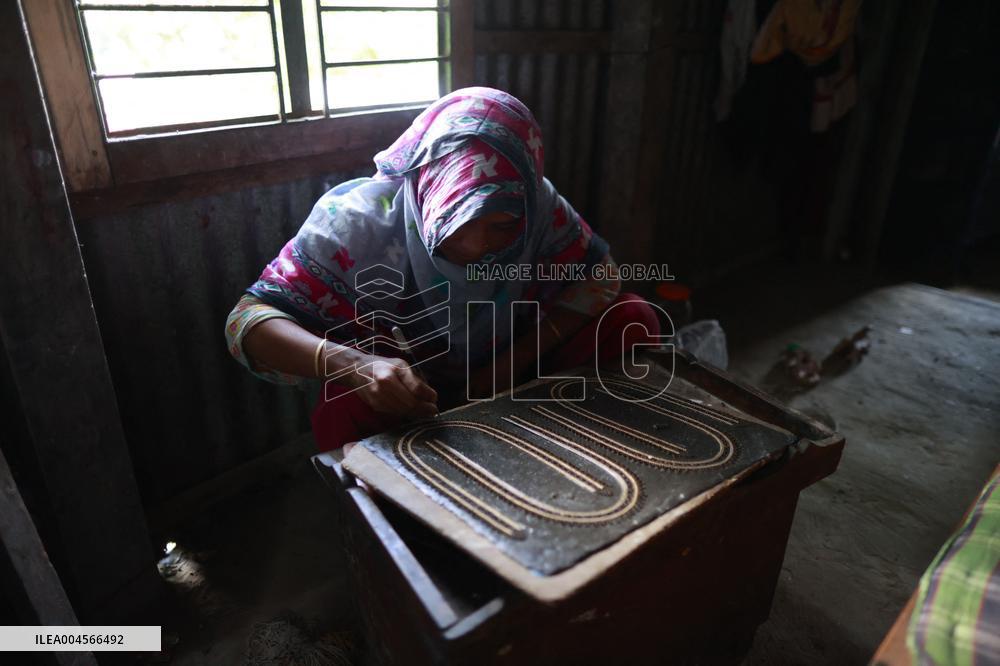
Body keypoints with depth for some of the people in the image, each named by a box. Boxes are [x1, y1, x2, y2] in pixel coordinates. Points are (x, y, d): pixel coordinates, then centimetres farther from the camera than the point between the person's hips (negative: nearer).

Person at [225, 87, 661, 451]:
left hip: (506, 376, 3)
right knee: (344, 408, -36)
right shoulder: (357, 219, -27)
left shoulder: (538, 206, -21)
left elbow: (598, 275, -10)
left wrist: (514, 362, -24)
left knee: (633, 321, -13)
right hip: (401, 397, -2)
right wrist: (352, 363, -50)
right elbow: (249, 319, -28)